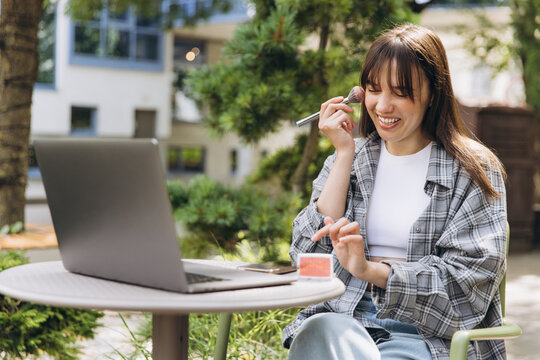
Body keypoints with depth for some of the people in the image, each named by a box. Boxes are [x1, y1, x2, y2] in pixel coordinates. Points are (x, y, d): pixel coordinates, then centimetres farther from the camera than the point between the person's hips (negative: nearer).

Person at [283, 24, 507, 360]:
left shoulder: (474, 170, 5)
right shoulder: (347, 161, 17)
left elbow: (471, 280, -5)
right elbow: (308, 258, 4)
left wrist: (372, 270, -18)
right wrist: (345, 154, 2)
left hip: (426, 332, -3)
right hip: (341, 317, 3)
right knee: (318, 331, -34)